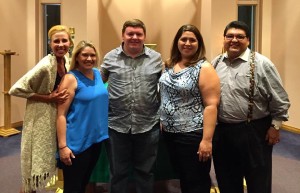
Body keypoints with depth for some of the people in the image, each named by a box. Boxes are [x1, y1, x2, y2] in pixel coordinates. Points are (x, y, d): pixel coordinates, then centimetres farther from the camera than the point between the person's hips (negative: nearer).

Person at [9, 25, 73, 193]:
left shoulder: (66, 60, 0)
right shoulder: (45, 66, -24)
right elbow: (16, 89, -24)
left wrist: (60, 96, 0)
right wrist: (48, 98, -23)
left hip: (58, 117, 8)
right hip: (41, 120, -7)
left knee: (57, 160, 20)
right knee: (36, 166, 4)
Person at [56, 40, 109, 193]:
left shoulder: (97, 73, 5)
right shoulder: (71, 78, -14)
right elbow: (61, 115, -17)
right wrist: (62, 145, -21)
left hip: (96, 138, 6)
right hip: (77, 143, -6)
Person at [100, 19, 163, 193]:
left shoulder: (156, 58, 2)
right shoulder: (110, 57, 1)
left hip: (148, 125, 0)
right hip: (117, 125, 0)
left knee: (145, 172, 15)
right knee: (118, 173, 14)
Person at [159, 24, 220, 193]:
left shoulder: (204, 68, -12)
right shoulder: (170, 65, 7)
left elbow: (211, 105, -17)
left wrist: (207, 139, -22)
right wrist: (163, 122, 10)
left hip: (193, 135, -6)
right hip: (170, 133, 6)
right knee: (183, 178, 21)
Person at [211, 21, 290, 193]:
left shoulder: (261, 64, -10)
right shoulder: (216, 63, 5)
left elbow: (280, 100, -6)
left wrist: (275, 126, -6)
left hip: (254, 132, -4)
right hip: (221, 131, 5)